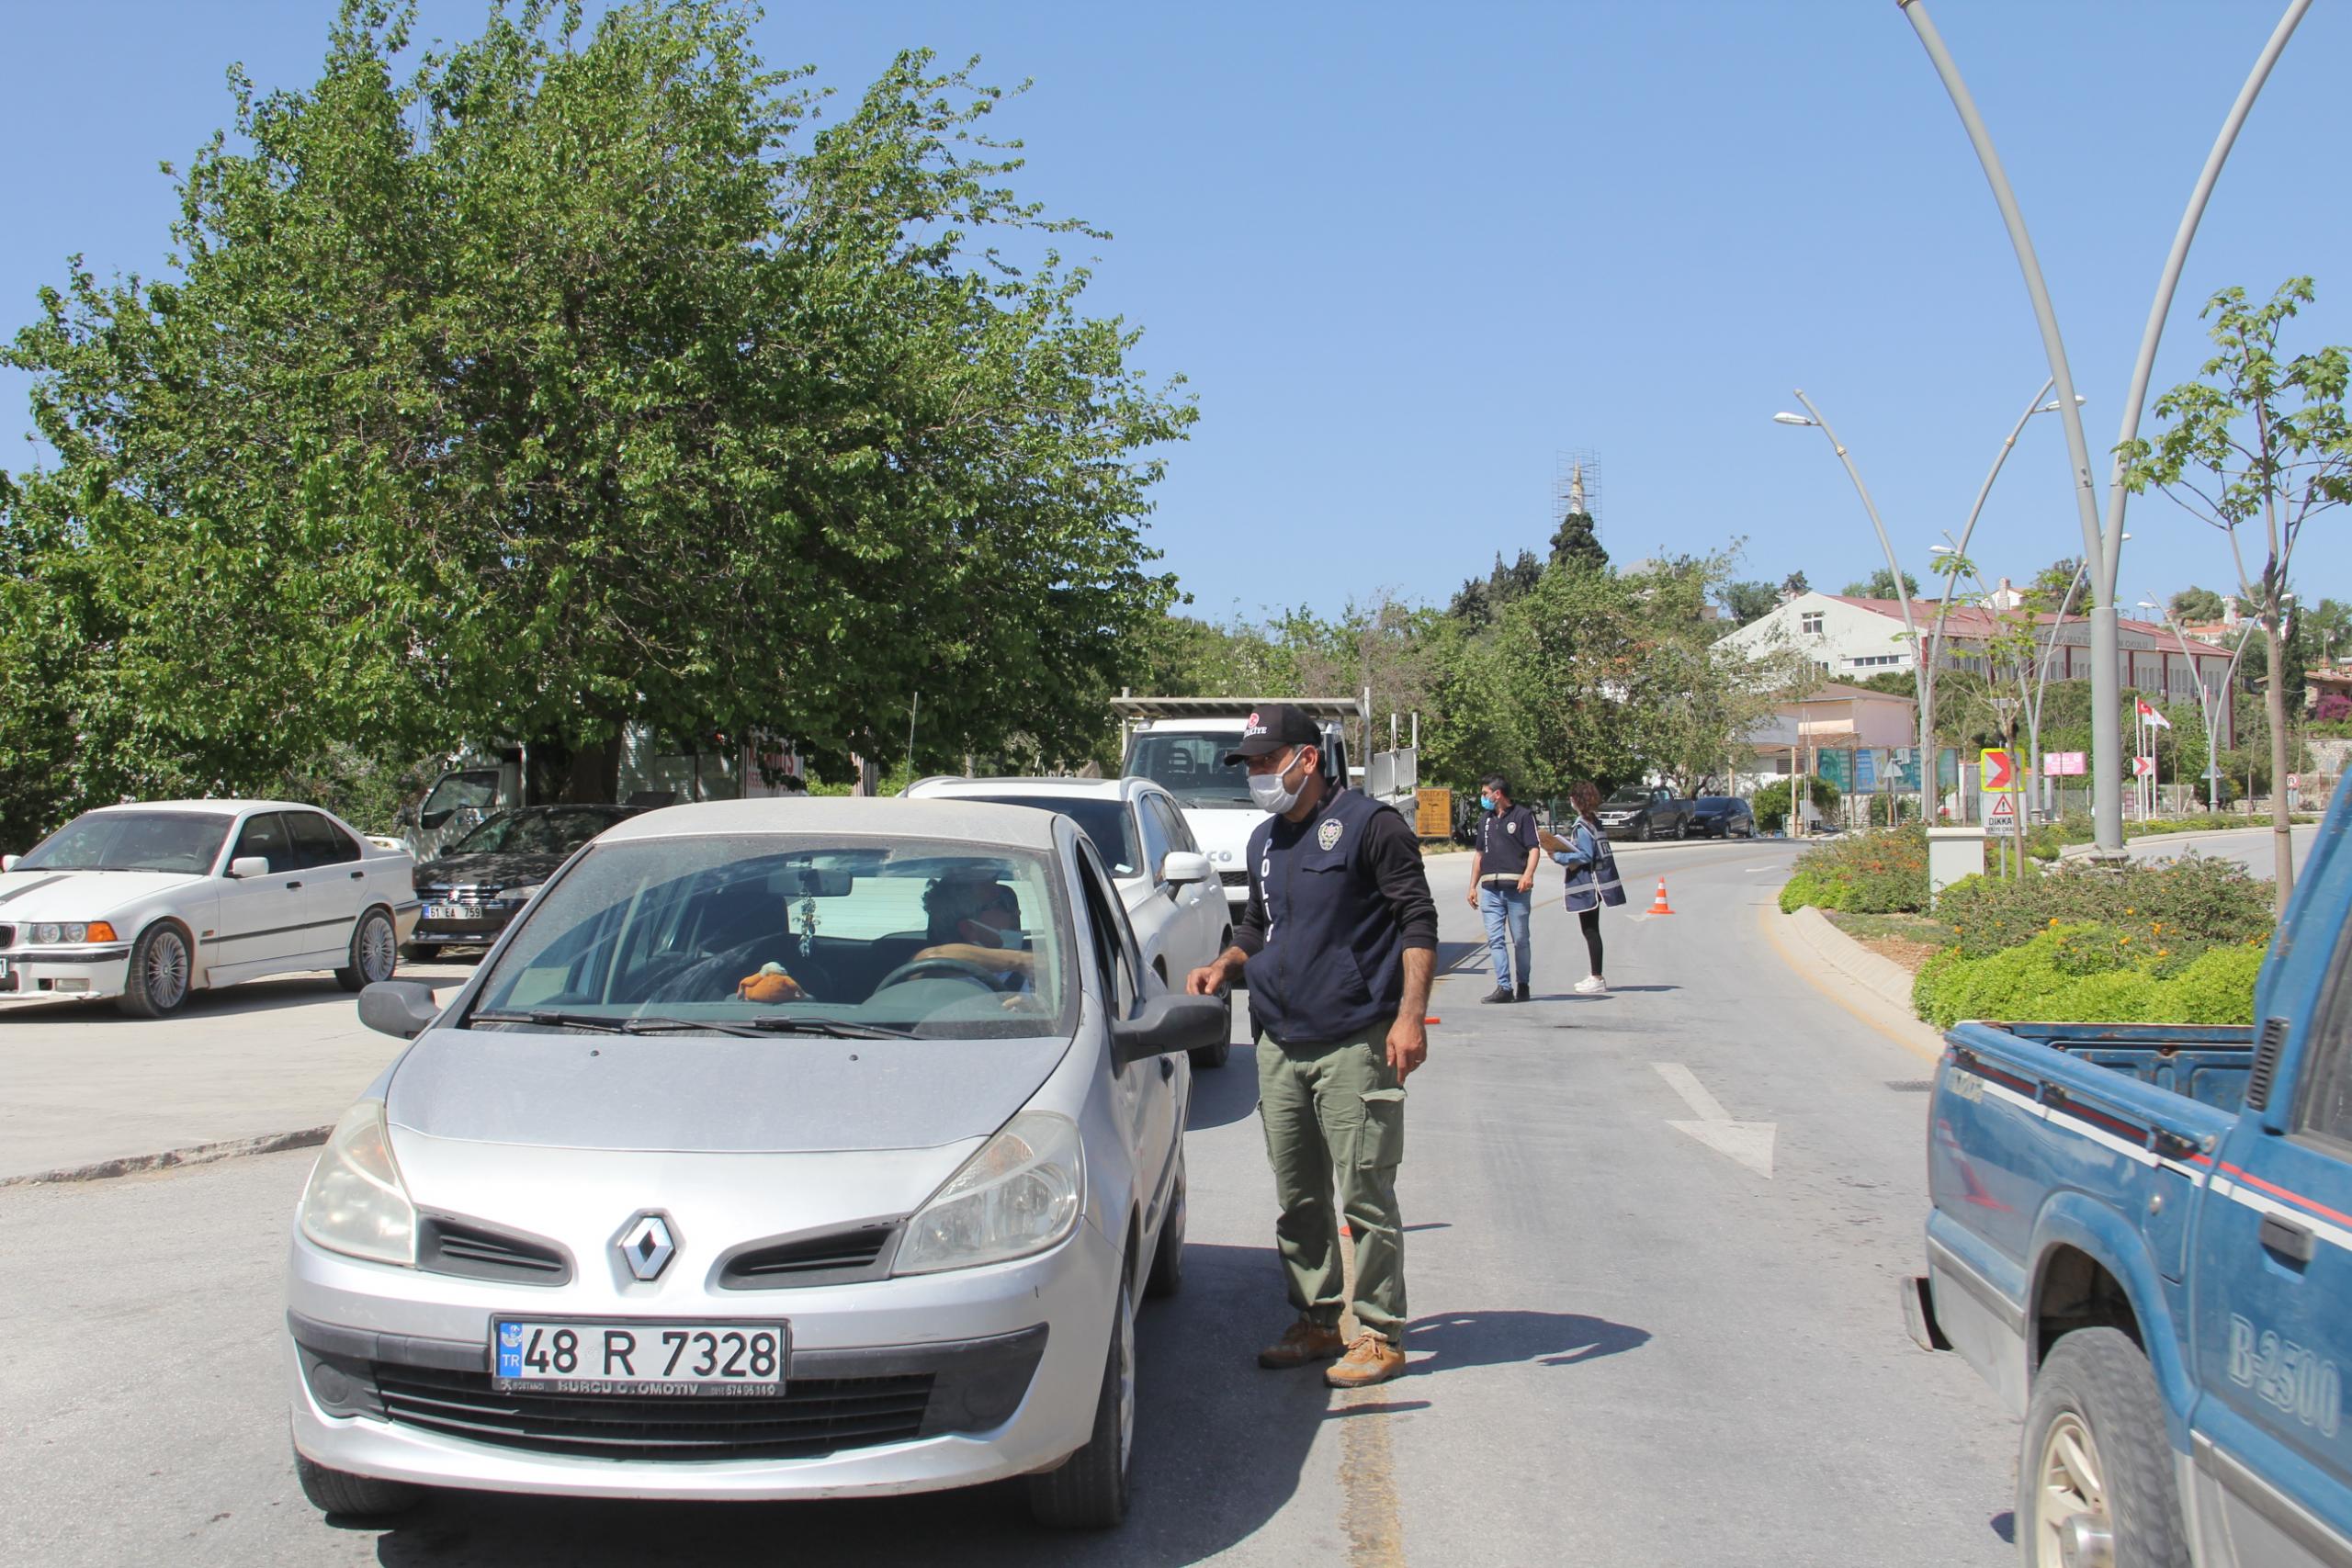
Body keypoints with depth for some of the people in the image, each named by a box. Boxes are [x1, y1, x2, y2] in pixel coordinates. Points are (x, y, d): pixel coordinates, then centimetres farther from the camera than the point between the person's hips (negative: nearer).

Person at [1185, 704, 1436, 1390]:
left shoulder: (1370, 824, -6)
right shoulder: (1264, 841, 17)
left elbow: (1418, 920, -8)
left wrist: (1410, 1016, -16)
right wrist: (1224, 965, 9)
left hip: (1354, 1044, -7)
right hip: (1279, 1046, 7)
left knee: (1363, 1194, -4)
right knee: (1298, 1198, 12)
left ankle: (1379, 1334, 6)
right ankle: (1316, 1321, 23)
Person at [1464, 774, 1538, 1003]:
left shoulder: (1523, 816, 1)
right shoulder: (1485, 818, 19)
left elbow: (1533, 849, -6)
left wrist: (1528, 875, -23)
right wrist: (1473, 886, 19)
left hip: (1516, 887, -5)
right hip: (1490, 888, 5)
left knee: (1520, 939, 3)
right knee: (1495, 939, -3)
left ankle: (1523, 986, 14)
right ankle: (1504, 987, -3)